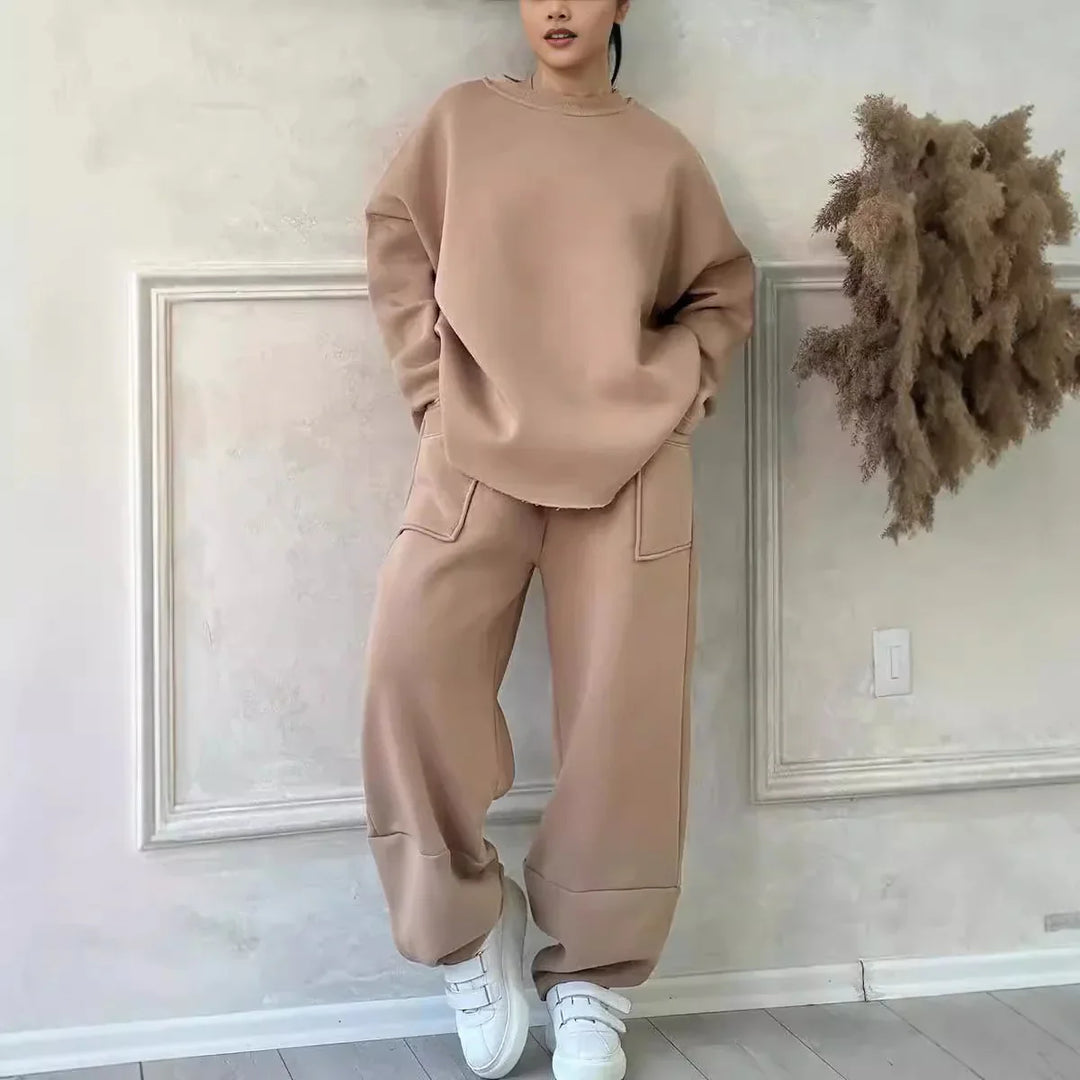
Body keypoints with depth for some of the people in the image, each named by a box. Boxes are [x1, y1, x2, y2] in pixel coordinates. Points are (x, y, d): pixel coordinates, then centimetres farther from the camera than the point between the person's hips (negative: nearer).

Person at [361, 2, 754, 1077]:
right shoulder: (463, 118, 11)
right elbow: (395, 239, 12)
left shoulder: (661, 152, 13)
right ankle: (468, 923, 1)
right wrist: (432, 384, 2)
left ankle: (590, 979, 10)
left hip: (631, 457, 1)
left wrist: (680, 387, 3)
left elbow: (724, 291, 19)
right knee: (412, 663, -19)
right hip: (478, 447, 0)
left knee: (625, 711, -3)